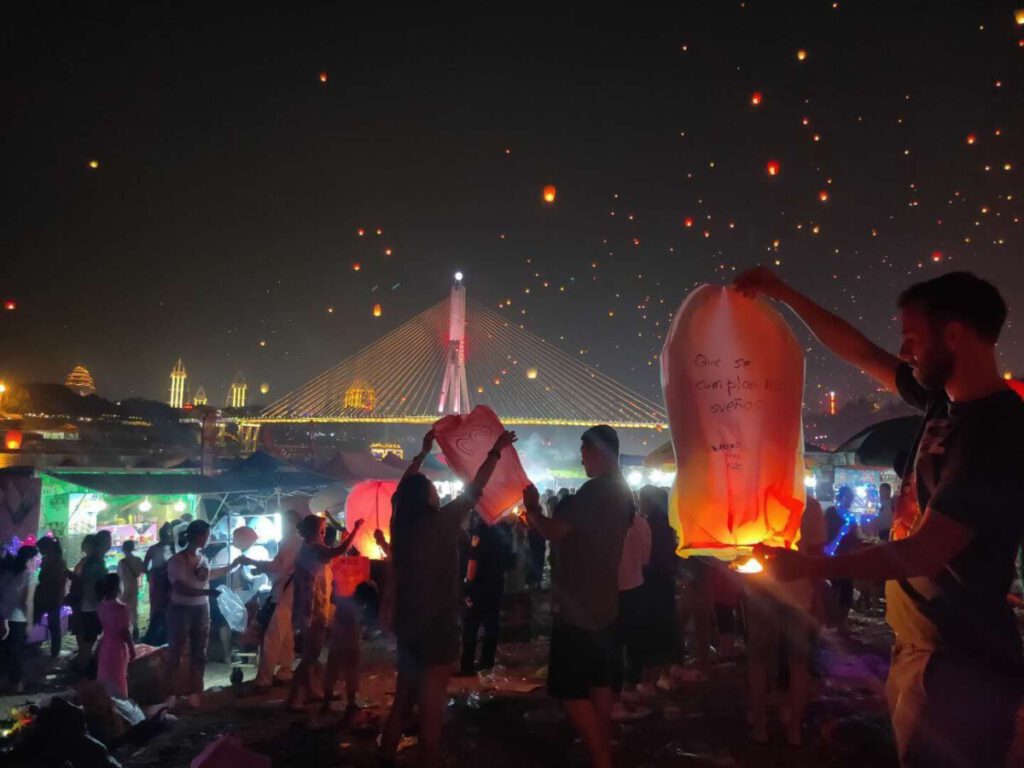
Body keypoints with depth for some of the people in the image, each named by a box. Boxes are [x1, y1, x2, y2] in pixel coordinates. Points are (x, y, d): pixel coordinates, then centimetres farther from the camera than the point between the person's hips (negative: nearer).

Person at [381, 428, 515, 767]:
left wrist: (423, 452, 26)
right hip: (437, 628, -7)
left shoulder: (400, 525, 0)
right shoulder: (440, 523, -15)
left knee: (401, 702, 19)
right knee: (431, 708, 0)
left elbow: (405, 488, 16)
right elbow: (474, 489, -10)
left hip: (408, 626, 7)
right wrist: (496, 450, 0)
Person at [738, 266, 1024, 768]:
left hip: (958, 662, -8)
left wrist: (809, 567, -16)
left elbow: (925, 553, -24)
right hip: (918, 644, 8)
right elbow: (863, 355, 16)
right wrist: (784, 294, 14)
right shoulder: (945, 402, 4)